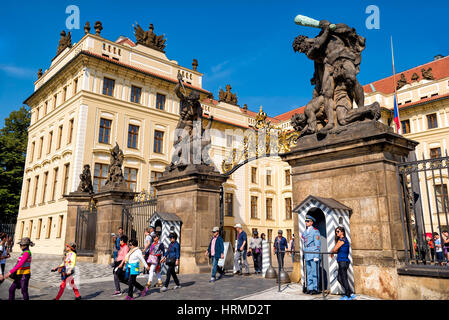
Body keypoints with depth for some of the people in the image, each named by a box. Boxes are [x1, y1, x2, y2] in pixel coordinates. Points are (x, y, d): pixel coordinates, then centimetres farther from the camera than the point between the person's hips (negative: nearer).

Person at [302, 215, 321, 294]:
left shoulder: (315, 231, -7)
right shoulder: (305, 232, 15)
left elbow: (317, 244, -10)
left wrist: (316, 256, -14)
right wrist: (304, 255, 17)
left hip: (313, 255, -7)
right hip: (307, 255, 7)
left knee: (314, 272, -2)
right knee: (309, 273, 10)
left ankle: (315, 289, 6)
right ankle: (310, 288, 17)